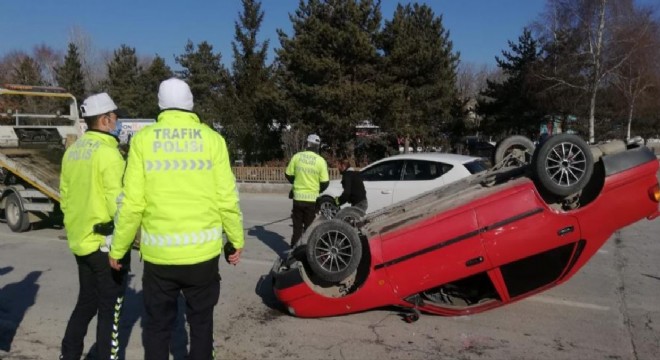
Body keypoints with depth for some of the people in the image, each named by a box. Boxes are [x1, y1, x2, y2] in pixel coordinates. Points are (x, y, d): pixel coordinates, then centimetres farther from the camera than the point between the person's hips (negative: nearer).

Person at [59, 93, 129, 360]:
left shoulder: (72, 151, 8)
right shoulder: (107, 152, -18)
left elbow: (65, 197, 14)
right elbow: (118, 204, -22)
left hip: (80, 241, 8)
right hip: (106, 243, -8)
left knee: (86, 302, 22)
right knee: (110, 310, 4)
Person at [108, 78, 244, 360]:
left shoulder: (143, 139, -3)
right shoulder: (211, 138, -3)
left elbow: (132, 203, -6)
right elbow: (226, 198, -5)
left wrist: (118, 249, 7)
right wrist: (236, 240, 9)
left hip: (158, 253, 0)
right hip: (203, 251, 0)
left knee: (158, 325, 15)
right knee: (201, 322, 17)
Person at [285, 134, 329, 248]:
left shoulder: (297, 156, -3)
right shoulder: (320, 161, -9)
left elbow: (288, 174, 5)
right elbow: (325, 183, -7)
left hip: (298, 197, 2)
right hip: (312, 198, -2)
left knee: (297, 227, 14)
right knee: (309, 227, 10)